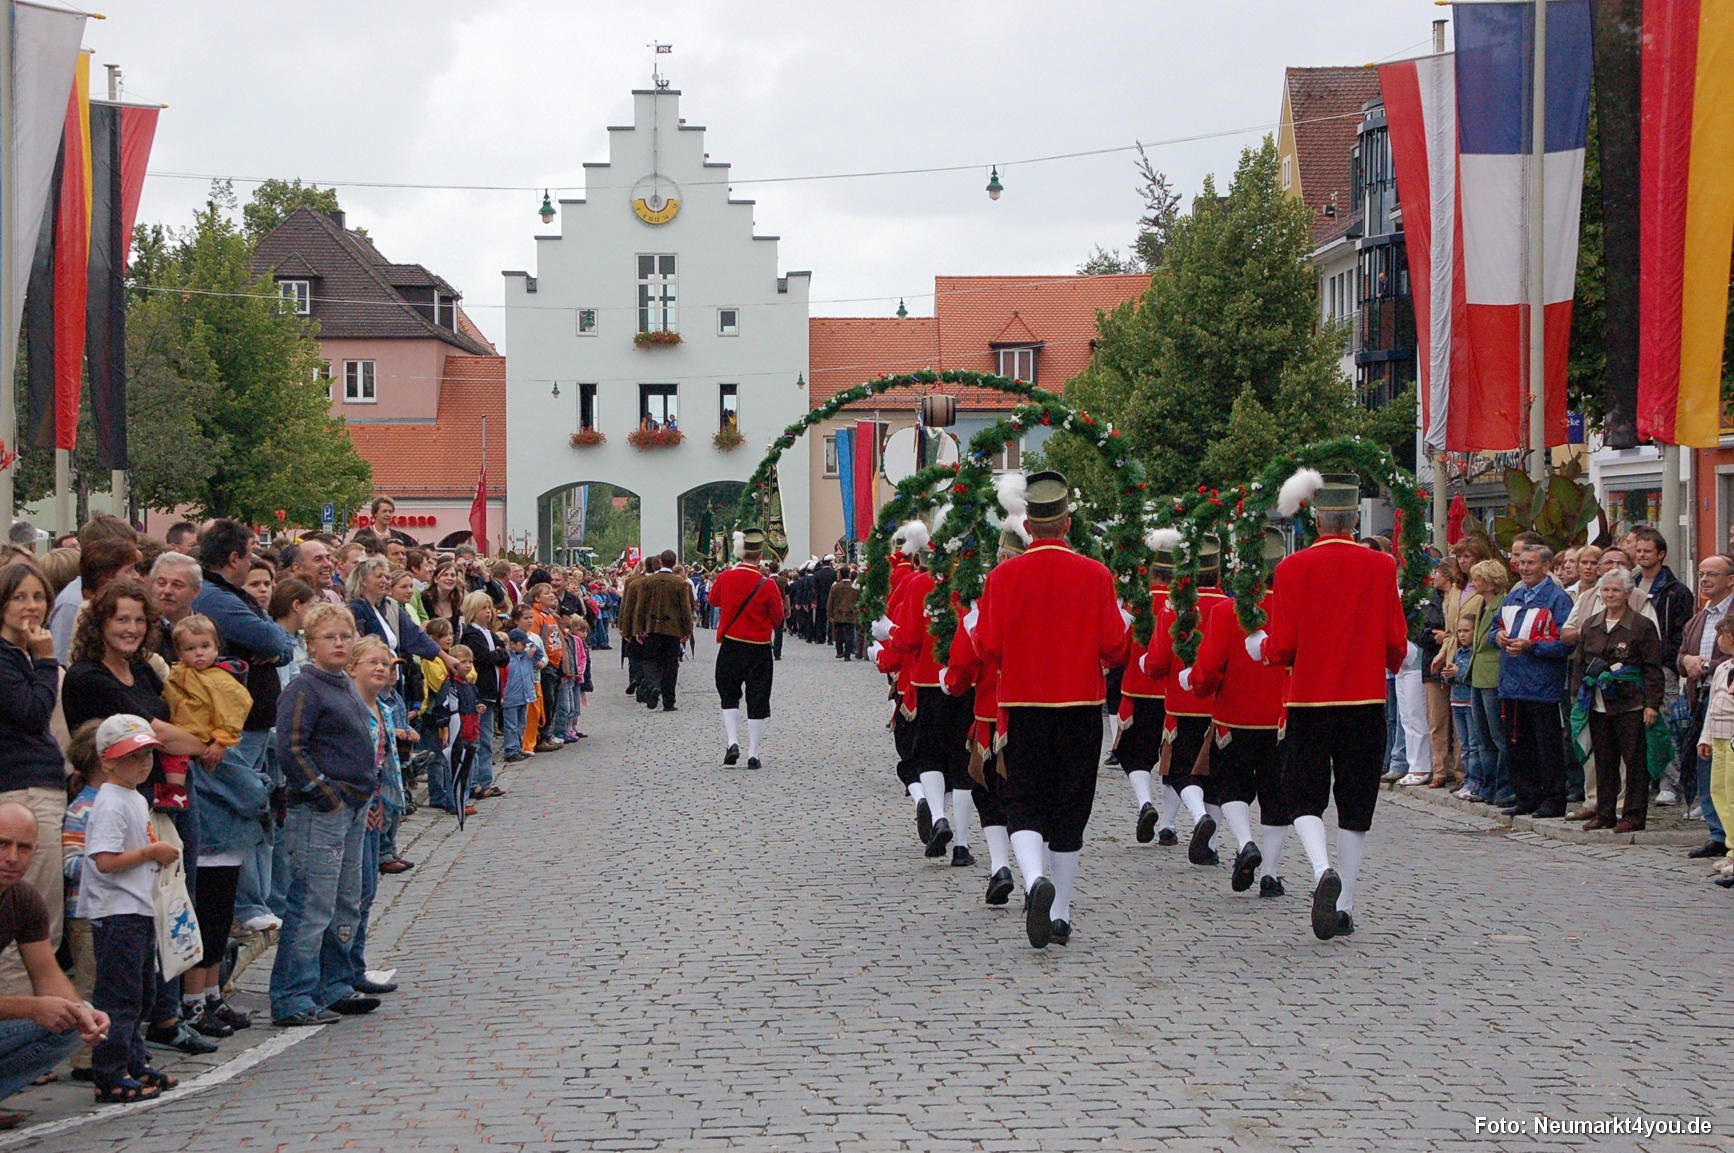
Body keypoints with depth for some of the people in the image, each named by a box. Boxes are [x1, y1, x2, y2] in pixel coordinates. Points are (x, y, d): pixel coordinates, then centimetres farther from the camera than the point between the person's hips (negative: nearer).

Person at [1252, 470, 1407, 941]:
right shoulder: (1381, 567, -1)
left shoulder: (1293, 568, -5)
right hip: (1366, 702, 1)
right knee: (1355, 805, 10)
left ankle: (1323, 871, -22)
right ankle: (1345, 906, 11)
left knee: (1304, 799, 6)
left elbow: (1281, 648, -7)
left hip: (1310, 700, -1)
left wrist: (1258, 647, 15)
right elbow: (1398, 646, 1)